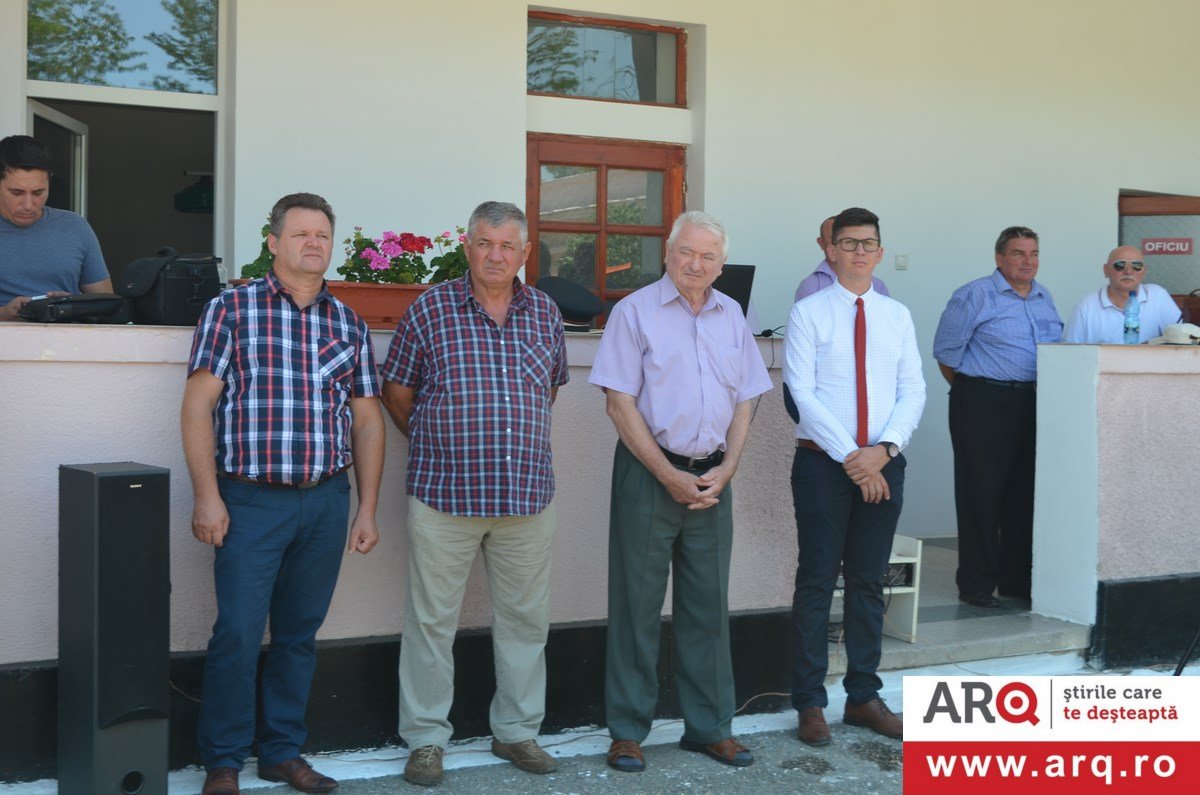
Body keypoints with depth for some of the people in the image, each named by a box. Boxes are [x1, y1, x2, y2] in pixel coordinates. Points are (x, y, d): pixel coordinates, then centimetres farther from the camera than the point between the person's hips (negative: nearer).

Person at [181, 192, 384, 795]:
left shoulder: (349, 325, 12)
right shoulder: (233, 309, 0)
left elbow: (366, 421, 13)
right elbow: (198, 405, -4)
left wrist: (366, 509, 9)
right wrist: (207, 495, -11)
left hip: (327, 500, 4)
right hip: (251, 498, -4)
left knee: (299, 633, 11)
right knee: (238, 633, -4)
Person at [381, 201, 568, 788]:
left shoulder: (544, 313, 8)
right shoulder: (430, 310, -2)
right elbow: (396, 392, 6)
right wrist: (436, 446, 8)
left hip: (527, 496, 3)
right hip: (444, 495, -3)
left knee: (526, 619, 11)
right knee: (432, 620, 3)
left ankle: (516, 731, 26)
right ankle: (426, 739, 16)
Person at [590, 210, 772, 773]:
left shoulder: (731, 316, 10)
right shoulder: (635, 312, -4)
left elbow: (743, 402, 12)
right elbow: (621, 403, -9)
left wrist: (725, 470, -2)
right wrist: (669, 476, -12)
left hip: (712, 479, 5)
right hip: (648, 474, -4)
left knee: (709, 605, 10)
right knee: (637, 606, 2)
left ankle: (709, 726, 21)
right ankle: (627, 732, 12)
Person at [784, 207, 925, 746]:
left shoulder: (898, 316, 9)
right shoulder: (808, 313, -3)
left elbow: (913, 391, 4)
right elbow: (801, 393, -10)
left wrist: (884, 448, -12)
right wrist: (851, 456, -16)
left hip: (883, 464, 4)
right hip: (823, 462, -4)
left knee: (869, 581, 11)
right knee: (817, 581, 1)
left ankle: (864, 697, 21)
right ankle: (810, 703, 10)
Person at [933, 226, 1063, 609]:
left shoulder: (1044, 298, 14)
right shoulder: (975, 295, -6)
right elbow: (946, 350, -4)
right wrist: (969, 392, 3)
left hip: (1034, 402, 7)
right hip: (984, 404, -7)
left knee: (1024, 492, 10)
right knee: (981, 493, -3)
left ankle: (1016, 578, 20)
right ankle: (976, 584, 4)